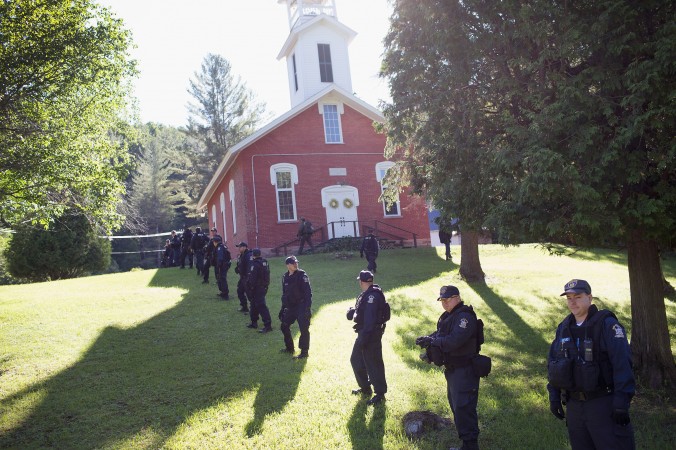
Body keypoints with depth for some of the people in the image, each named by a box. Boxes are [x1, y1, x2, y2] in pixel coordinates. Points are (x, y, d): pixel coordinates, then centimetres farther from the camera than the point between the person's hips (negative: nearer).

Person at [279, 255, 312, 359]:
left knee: (304, 329, -7)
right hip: (290, 307, 7)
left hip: (302, 306, -7)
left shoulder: (301, 275, -12)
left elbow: (308, 292, -16)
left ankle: (304, 352, 4)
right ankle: (289, 348, 31)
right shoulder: (285, 277, 9)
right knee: (284, 326, 14)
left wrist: (307, 307, -22)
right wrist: (283, 308, 16)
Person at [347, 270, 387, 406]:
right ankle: (365, 388, 34)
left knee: (373, 364, -1)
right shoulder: (367, 294, 11)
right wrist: (353, 312, 1)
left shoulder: (372, 295, -22)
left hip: (371, 334, -11)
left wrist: (364, 337, -26)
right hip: (364, 333, 11)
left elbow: (370, 318, -26)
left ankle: (380, 394, 10)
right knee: (356, 360, 20)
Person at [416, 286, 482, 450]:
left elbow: (454, 341, -31)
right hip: (452, 369, 11)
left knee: (463, 408, -9)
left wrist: (431, 341, -24)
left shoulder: (465, 316, -21)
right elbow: (440, 334, 13)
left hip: (464, 371, -11)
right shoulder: (448, 316, 11)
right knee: (455, 405, 21)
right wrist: (428, 339, -7)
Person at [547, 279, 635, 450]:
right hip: (573, 405, 6)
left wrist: (621, 401, -22)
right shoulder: (563, 328, 8)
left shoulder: (607, 324, -11)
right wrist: (554, 396, 8)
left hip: (604, 403, -6)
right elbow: (552, 362, 12)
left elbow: (622, 363, -17)